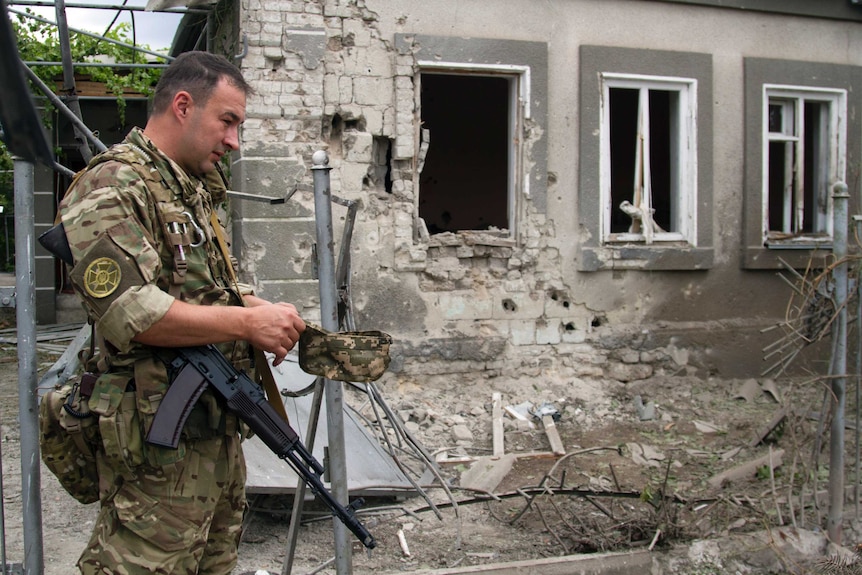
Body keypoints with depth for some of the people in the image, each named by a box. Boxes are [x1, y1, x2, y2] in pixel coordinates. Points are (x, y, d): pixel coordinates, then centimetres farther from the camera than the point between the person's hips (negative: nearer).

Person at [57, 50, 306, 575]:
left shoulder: (197, 192, 18)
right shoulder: (113, 187, -13)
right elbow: (128, 310, -24)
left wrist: (271, 316, 3)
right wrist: (248, 322, -19)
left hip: (220, 430, 10)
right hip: (159, 443, -9)